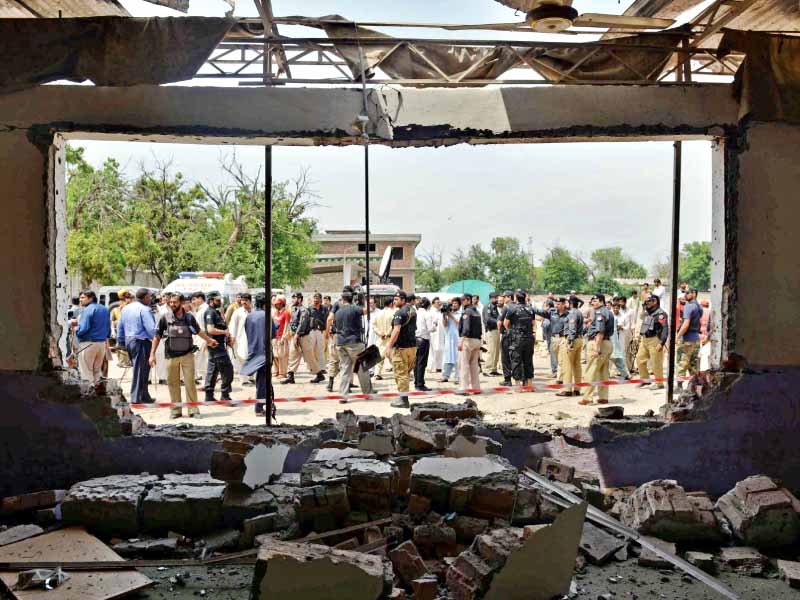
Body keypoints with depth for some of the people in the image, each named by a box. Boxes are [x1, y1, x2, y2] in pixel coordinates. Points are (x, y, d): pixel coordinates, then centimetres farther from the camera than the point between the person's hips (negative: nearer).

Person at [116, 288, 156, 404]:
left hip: (128, 341, 9)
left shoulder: (126, 308, 12)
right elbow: (151, 329, -20)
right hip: (141, 342, -9)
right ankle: (136, 398, 3)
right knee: (140, 370, -1)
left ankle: (144, 396, 21)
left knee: (138, 368, 16)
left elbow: (119, 327, 17)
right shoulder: (145, 310, -15)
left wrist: (121, 342, 23)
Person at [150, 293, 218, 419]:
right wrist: (152, 354, -2)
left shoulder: (189, 317, 1)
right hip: (171, 356, 0)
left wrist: (209, 340, 33)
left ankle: (193, 409, 4)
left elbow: (198, 331, 20)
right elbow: (157, 337, 4)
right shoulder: (165, 318, -1)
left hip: (187, 355, 0)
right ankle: (175, 410, 16)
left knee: (190, 382, -3)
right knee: (173, 383, 5)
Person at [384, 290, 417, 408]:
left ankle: (403, 400, 1)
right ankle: (403, 397, 23)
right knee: (406, 373, 16)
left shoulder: (400, 313, -15)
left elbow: (397, 330, -24)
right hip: (413, 345, 9)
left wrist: (389, 346, -22)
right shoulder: (412, 310, 13)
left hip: (401, 347, -9)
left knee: (401, 374, -2)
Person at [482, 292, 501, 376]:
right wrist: (498, 322, -24)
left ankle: (494, 369, 16)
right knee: (491, 351, -10)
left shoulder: (495, 307, 20)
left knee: (496, 351, 10)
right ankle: (488, 370, -7)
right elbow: (488, 319, -19)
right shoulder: (487, 307, -8)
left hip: (496, 330, 9)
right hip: (491, 331, -9)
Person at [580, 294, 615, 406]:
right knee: (604, 371, 12)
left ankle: (587, 397, -7)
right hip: (608, 343, 10)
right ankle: (603, 397, 13)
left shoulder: (600, 313, -13)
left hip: (599, 343, -10)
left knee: (591, 371, -7)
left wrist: (597, 348, -23)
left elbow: (600, 332, -21)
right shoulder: (609, 312, 18)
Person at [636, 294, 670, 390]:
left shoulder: (660, 314, -14)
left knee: (656, 363, -2)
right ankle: (645, 379, 23)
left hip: (655, 340, -9)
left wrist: (661, 343, -25)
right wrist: (640, 337, 22)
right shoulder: (647, 313, 15)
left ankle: (659, 383, 8)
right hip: (644, 340, 9)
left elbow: (665, 329, -20)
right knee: (640, 359, 10)